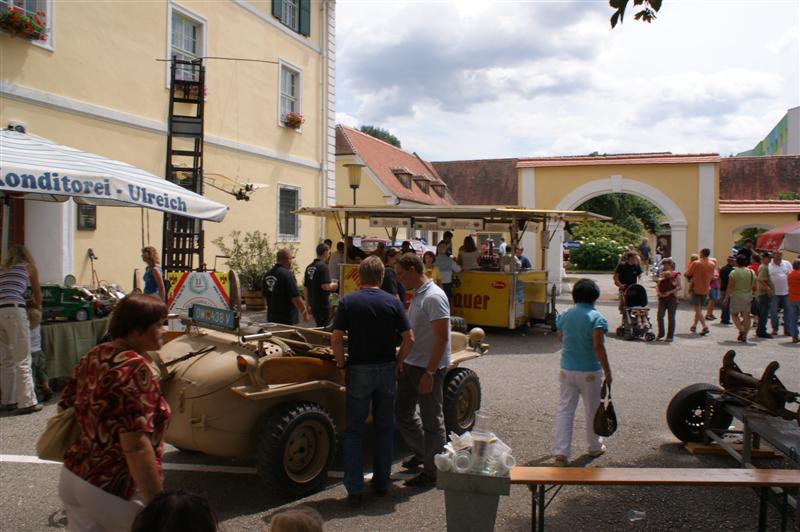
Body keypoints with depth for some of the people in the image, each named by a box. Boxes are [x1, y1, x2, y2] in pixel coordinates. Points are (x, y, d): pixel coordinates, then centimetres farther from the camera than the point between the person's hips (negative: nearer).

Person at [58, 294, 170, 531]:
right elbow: (136, 447, -27)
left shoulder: (93, 356, 3)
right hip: (116, 489, -8)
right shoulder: (136, 368, -21)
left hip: (73, 477, 8)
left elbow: (65, 407, 15)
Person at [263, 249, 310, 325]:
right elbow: (295, 297, -19)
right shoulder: (287, 274, -18)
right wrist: (305, 312, -8)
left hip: (271, 317, 8)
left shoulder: (267, 274, 6)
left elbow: (264, 294, 16)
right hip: (287, 318, -8)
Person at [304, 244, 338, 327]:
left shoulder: (309, 267, 10)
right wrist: (333, 285, -3)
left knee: (319, 326, 18)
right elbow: (325, 286, -24)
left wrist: (308, 304, 20)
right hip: (323, 305, -8)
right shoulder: (323, 266, -16)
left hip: (313, 304, 8)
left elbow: (306, 288, 14)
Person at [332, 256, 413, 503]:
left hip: (359, 371, -2)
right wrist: (397, 361, 9)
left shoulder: (347, 302, -5)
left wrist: (341, 362, 4)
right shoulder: (393, 302, -2)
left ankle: (354, 489, 6)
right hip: (386, 370, 2)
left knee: (354, 430, 8)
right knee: (384, 429, 15)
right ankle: (381, 482, 22)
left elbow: (336, 338, -11)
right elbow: (409, 339, -4)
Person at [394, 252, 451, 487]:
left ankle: (432, 472, 17)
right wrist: (401, 359, 17)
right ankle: (421, 452, 37)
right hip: (410, 365, 9)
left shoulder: (434, 297, -18)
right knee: (403, 411, 17)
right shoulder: (417, 295, 11)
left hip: (428, 368, -9)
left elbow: (442, 338, -22)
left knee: (431, 419, 3)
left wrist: (429, 373, -23)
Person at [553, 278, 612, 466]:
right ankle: (594, 447, 33)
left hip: (567, 371, 3)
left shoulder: (564, 316, 0)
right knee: (592, 410, 15)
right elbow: (598, 346, -22)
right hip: (590, 372, -3)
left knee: (564, 410, 5)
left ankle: (561, 451, -1)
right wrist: (607, 371, -17)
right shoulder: (596, 318, -15)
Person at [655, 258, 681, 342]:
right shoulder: (662, 274, 14)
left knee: (671, 317, 1)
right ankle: (660, 334, 16)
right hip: (662, 298, 5)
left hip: (672, 298, -5)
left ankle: (670, 336, 9)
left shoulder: (676, 275, -1)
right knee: (660, 315, 2)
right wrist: (658, 292, -7)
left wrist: (669, 292, -18)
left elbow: (679, 287, -8)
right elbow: (657, 285, 13)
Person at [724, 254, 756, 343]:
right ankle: (744, 336, 9)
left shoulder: (734, 273, -10)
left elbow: (730, 287, -11)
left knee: (734, 314, 11)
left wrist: (726, 298, -3)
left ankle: (741, 330, -9)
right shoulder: (751, 272, 3)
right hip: (748, 297, 4)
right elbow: (754, 286, 8)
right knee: (746, 316, 8)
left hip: (736, 296, -4)